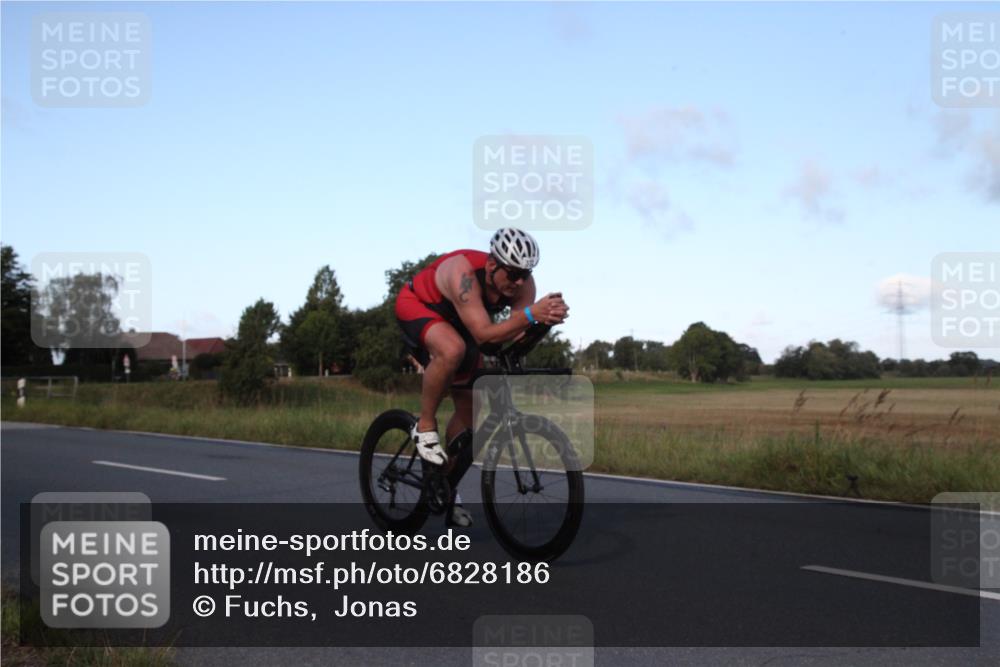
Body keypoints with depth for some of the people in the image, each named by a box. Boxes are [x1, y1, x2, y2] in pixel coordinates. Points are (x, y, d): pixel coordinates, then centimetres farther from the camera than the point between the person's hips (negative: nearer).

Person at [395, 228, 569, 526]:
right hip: (417, 306, -6)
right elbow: (484, 335, -47)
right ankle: (425, 427, -17)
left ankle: (446, 490, 20)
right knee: (452, 349, -40)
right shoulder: (464, 273, -40)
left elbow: (518, 334, -30)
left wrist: (546, 319, -50)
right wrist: (531, 314, -58)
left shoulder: (523, 283, -22)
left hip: (457, 323, 7)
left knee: (470, 409, 3)